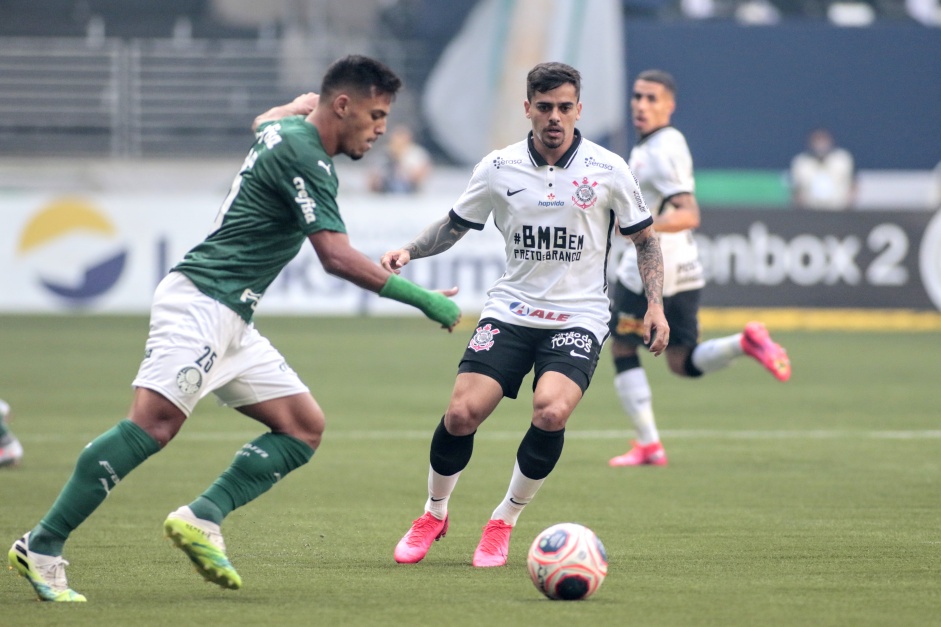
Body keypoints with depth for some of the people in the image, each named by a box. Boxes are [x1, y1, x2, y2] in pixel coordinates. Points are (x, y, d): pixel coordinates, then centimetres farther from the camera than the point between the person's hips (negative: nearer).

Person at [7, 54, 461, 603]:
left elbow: (265, 122, 43)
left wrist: (302, 103, 59)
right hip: (200, 304, -11)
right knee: (154, 424, -23)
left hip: (230, 321, 11)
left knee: (305, 426, 6)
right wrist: (422, 299, -18)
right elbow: (338, 257, -21)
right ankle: (42, 547, -23)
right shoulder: (304, 157, -14)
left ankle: (204, 517, -4)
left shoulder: (283, 129, 15)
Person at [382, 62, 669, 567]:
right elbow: (454, 226, 13)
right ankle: (434, 515, 12)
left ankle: (504, 521, -4)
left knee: (551, 413, -26)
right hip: (511, 310, 1)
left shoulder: (607, 170, -3)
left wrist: (655, 305, -3)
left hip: (579, 317, -1)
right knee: (462, 412, -16)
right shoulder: (499, 168, 0)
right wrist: (409, 251, -5)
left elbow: (645, 239, 8)